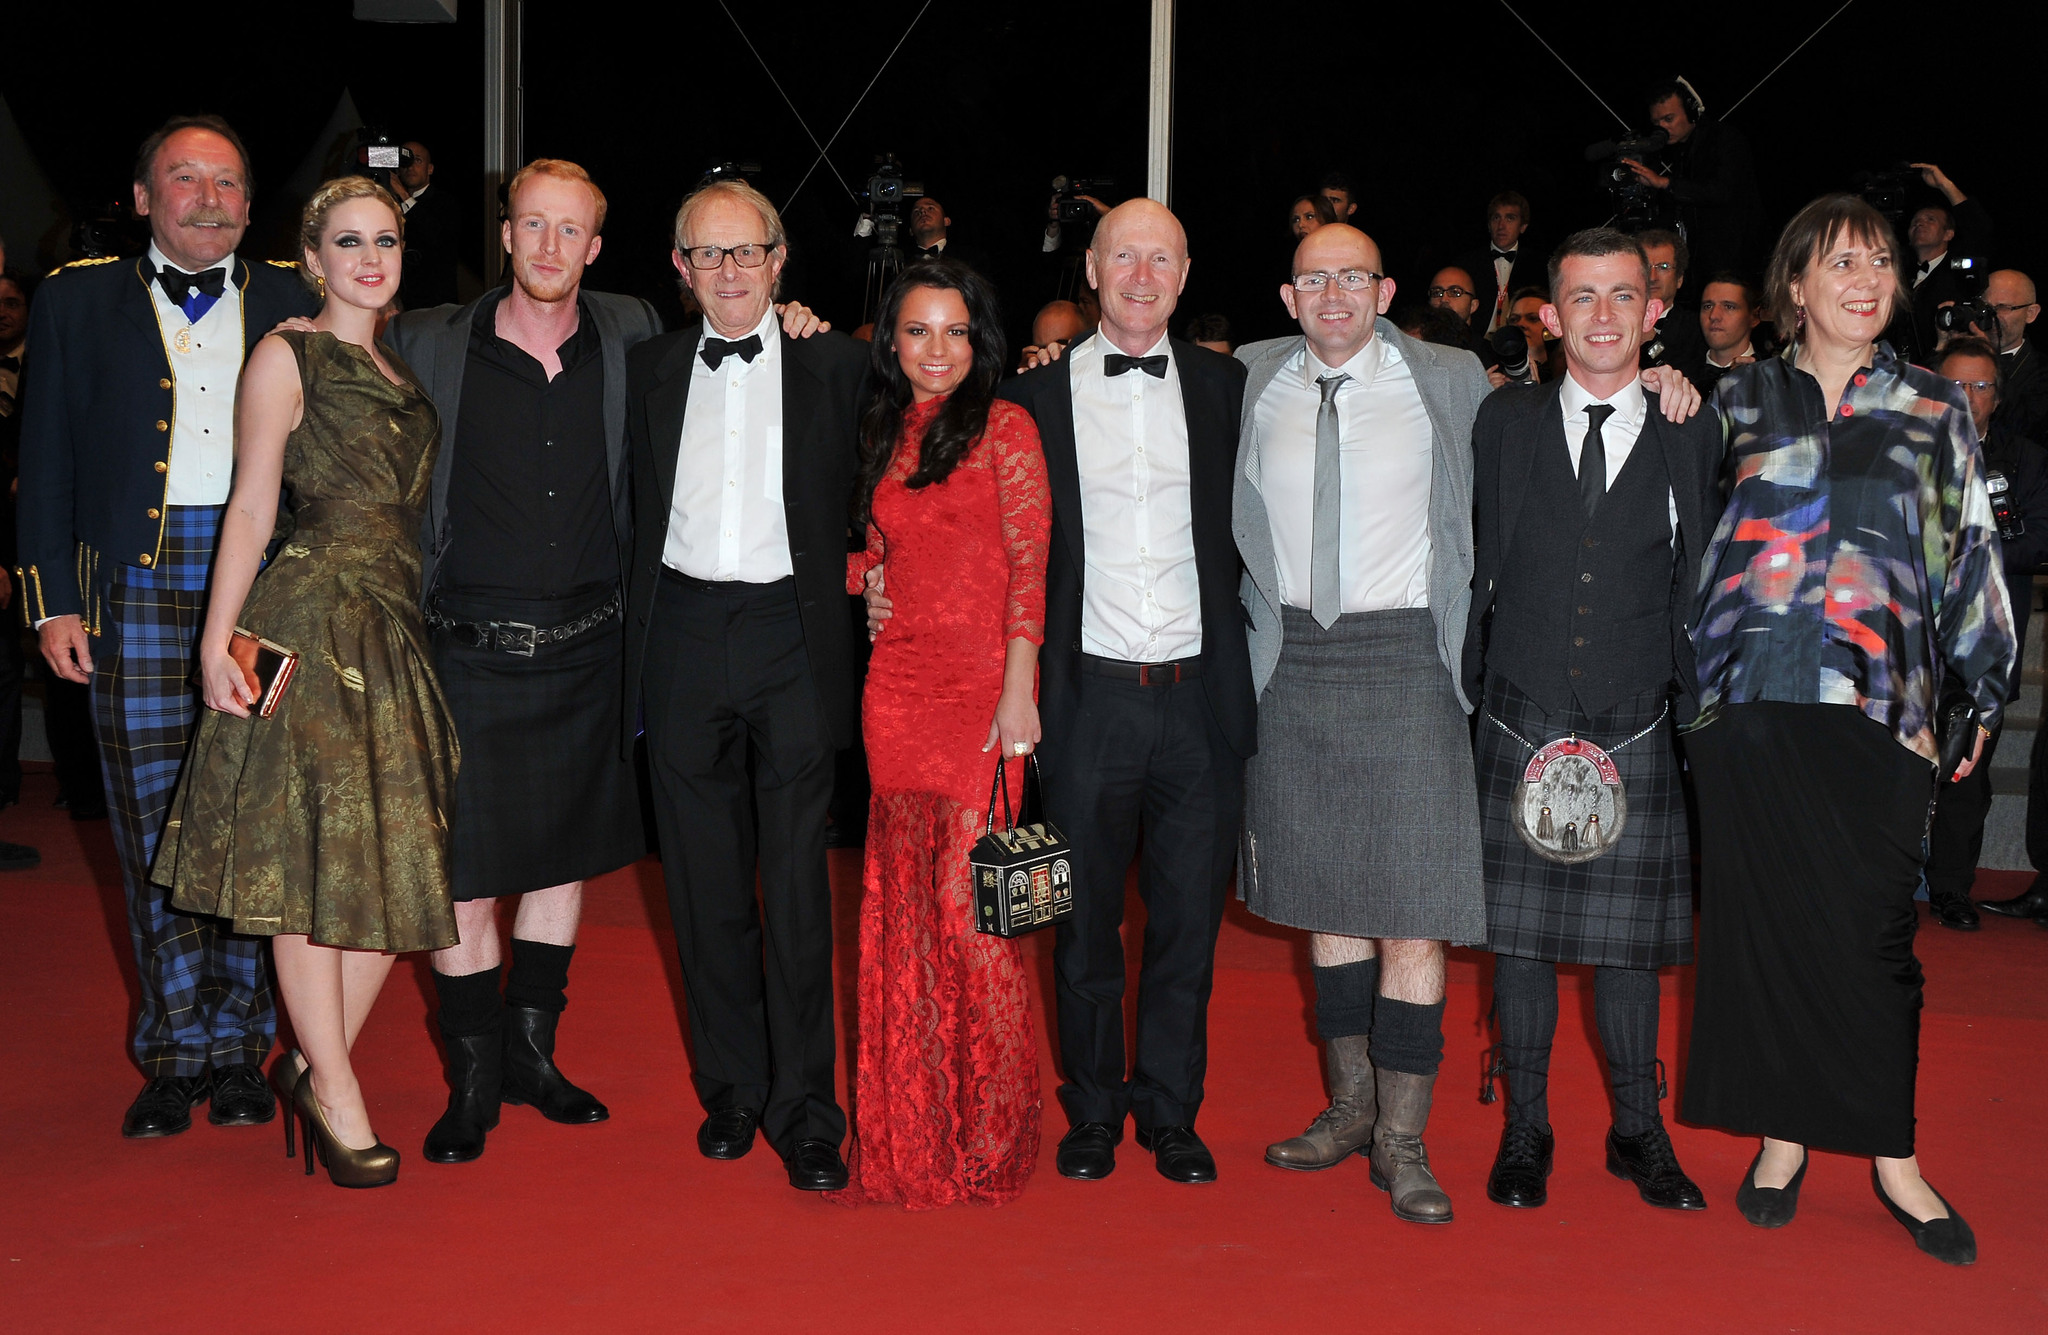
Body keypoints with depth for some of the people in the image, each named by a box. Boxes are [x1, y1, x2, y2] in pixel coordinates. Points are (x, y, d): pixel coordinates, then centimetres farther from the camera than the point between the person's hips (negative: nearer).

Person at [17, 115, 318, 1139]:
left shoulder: (295, 307, 11)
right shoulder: (78, 303, 11)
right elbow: (47, 461, 9)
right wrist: (53, 602, 2)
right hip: (134, 587, 0)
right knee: (153, 827, 2)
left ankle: (238, 1045, 14)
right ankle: (175, 1050, 14)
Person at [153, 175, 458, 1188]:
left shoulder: (403, 370, 18)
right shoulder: (287, 357, 0)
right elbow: (251, 507, -4)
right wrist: (218, 639, -11)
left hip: (396, 629, 7)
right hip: (308, 620, -7)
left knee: (399, 856, 4)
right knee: (311, 852, -2)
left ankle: (315, 1061, 18)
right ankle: (334, 1089, 7)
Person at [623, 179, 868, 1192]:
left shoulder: (837, 366, 4)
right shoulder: (647, 371, 10)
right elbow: (632, 514, 13)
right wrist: (634, 641, 6)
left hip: (791, 640, -2)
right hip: (683, 641, 3)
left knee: (797, 882, -3)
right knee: (704, 881, 9)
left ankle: (805, 1109, 6)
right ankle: (731, 1088, 22)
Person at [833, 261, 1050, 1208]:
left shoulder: (1005, 427, -1)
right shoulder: (881, 435, 15)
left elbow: (1029, 564, -6)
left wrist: (1018, 689, -13)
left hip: (980, 681, -5)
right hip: (898, 677, 5)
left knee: (970, 897, -6)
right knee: (905, 897, 6)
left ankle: (985, 1128, 8)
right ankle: (911, 1125, 17)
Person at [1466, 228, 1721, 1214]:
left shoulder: (1693, 436, 3)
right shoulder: (1502, 426, 5)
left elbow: (1703, 586, 4)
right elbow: (1474, 568, 6)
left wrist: (1692, 709, -1)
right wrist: (1473, 687, 0)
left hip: (1636, 731, 0)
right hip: (1519, 726, 1)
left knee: (1628, 940, 7)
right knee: (1519, 933, 6)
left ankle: (1638, 1132, 24)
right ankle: (1524, 1132, 21)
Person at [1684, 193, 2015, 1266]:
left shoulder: (1933, 409, 10)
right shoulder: (1738, 402, 10)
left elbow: (1968, 553, 12)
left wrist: (1981, 692, 11)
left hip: (1875, 702, 0)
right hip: (1749, 696, 1)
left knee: (1869, 928, -2)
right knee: (1764, 918, 4)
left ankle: (1892, 1157, 11)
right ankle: (1783, 1137, 18)